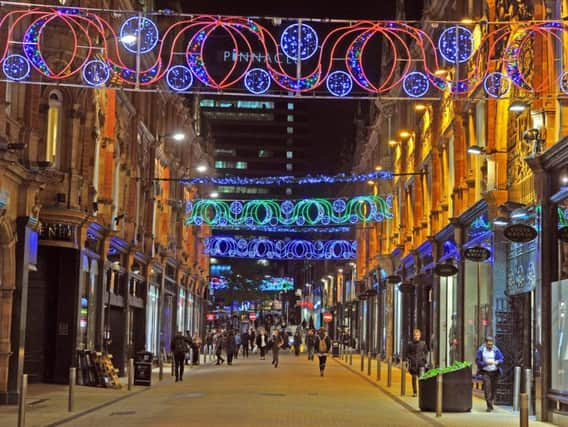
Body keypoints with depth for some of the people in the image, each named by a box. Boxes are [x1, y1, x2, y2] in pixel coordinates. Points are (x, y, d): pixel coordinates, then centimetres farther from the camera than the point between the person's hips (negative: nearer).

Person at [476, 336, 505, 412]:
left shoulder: (496, 350, -3)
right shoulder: (481, 350, -5)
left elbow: (502, 359, -3)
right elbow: (478, 361, -3)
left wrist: (495, 362, -24)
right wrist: (486, 363, -18)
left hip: (495, 372, 2)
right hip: (485, 372, -2)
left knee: (493, 388, 9)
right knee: (487, 388, -12)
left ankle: (492, 402, 32)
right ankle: (489, 406, -14)